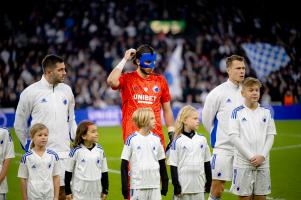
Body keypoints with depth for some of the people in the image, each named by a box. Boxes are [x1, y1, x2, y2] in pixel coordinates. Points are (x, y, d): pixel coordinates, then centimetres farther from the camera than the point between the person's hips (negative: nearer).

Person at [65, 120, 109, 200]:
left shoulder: (100, 150, 1)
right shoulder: (76, 151, -9)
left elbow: (104, 172, 10)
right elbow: (68, 172, -2)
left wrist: (105, 190, 10)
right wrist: (68, 191, -1)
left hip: (96, 192, 3)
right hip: (79, 193, -3)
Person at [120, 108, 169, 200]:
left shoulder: (156, 139, 5)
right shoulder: (131, 139, -5)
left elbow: (162, 163, 13)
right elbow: (124, 165, -2)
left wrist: (165, 183, 11)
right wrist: (125, 186, -6)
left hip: (155, 185, 3)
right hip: (137, 185, -3)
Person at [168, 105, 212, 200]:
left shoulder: (202, 139, 7)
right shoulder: (177, 141, -5)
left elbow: (207, 163, 14)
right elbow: (173, 165, -4)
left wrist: (209, 182, 12)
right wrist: (176, 185, -8)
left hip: (199, 185, 4)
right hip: (183, 185, -4)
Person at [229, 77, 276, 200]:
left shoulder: (266, 113, 9)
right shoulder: (237, 112, -1)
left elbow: (271, 136, 7)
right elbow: (234, 137, -7)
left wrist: (262, 156, -8)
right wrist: (250, 156, -13)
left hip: (262, 163, 3)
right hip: (243, 163, -3)